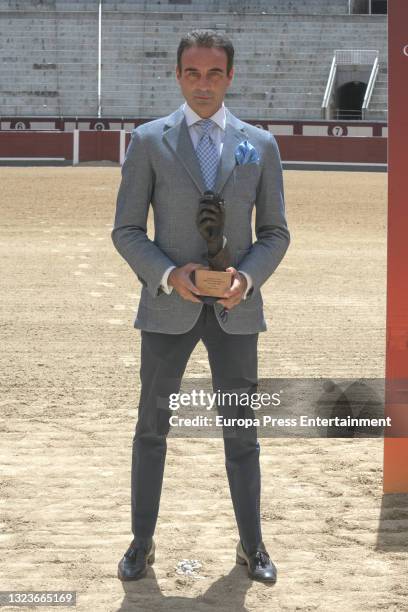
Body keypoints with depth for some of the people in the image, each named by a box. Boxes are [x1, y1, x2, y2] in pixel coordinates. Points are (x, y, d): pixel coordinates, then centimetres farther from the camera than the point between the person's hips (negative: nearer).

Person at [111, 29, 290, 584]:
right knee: (152, 427, 6)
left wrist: (246, 278, -13)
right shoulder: (148, 141, -1)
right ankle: (142, 542, 20)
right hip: (168, 307, -1)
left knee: (241, 429, 7)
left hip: (235, 308, 1)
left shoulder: (260, 144, 4)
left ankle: (251, 545, 21)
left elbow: (275, 232, 6)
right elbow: (126, 231, -1)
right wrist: (169, 275, -18)